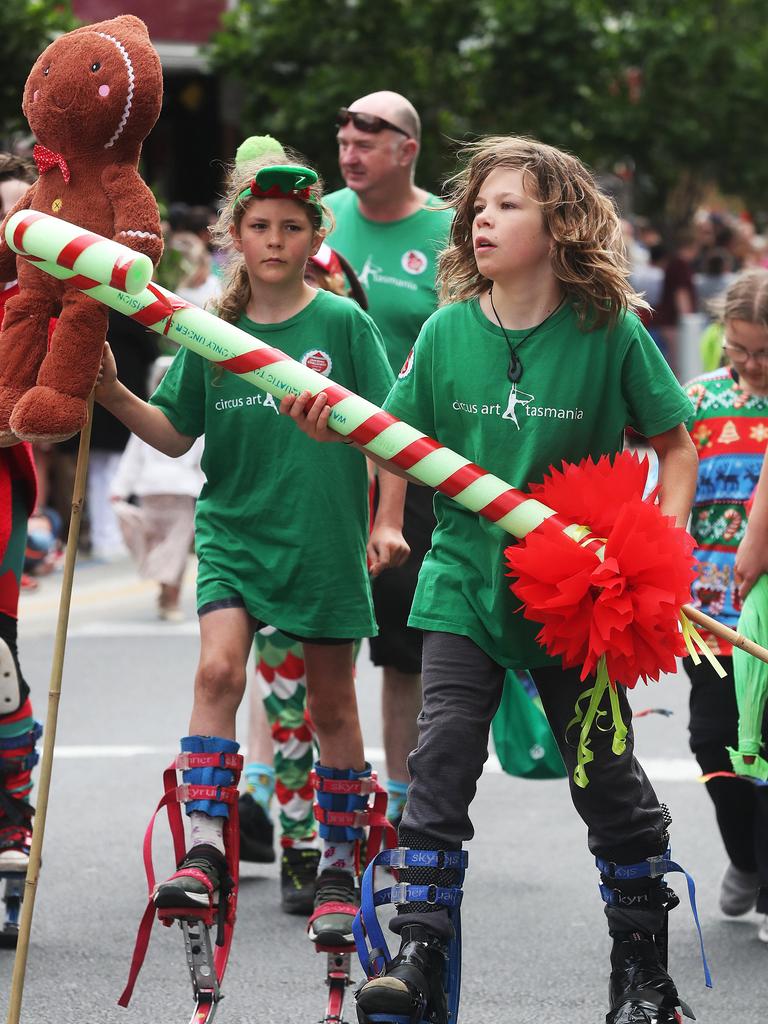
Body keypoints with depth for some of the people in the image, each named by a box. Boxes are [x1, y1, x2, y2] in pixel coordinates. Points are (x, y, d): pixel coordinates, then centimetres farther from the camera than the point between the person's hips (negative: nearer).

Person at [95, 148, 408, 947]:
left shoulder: (343, 324, -3)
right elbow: (177, 434, 6)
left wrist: (387, 521, -6)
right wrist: (115, 396, -9)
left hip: (324, 537, -1)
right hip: (233, 528, 1)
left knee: (331, 702, 7)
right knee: (218, 668, -20)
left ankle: (338, 868, 21)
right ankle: (203, 850, -18)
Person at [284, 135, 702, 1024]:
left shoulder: (610, 332, -10)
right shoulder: (448, 330, -2)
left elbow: (676, 444, -2)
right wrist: (334, 424, -17)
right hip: (465, 581, 2)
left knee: (606, 774, 9)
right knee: (442, 754, -11)